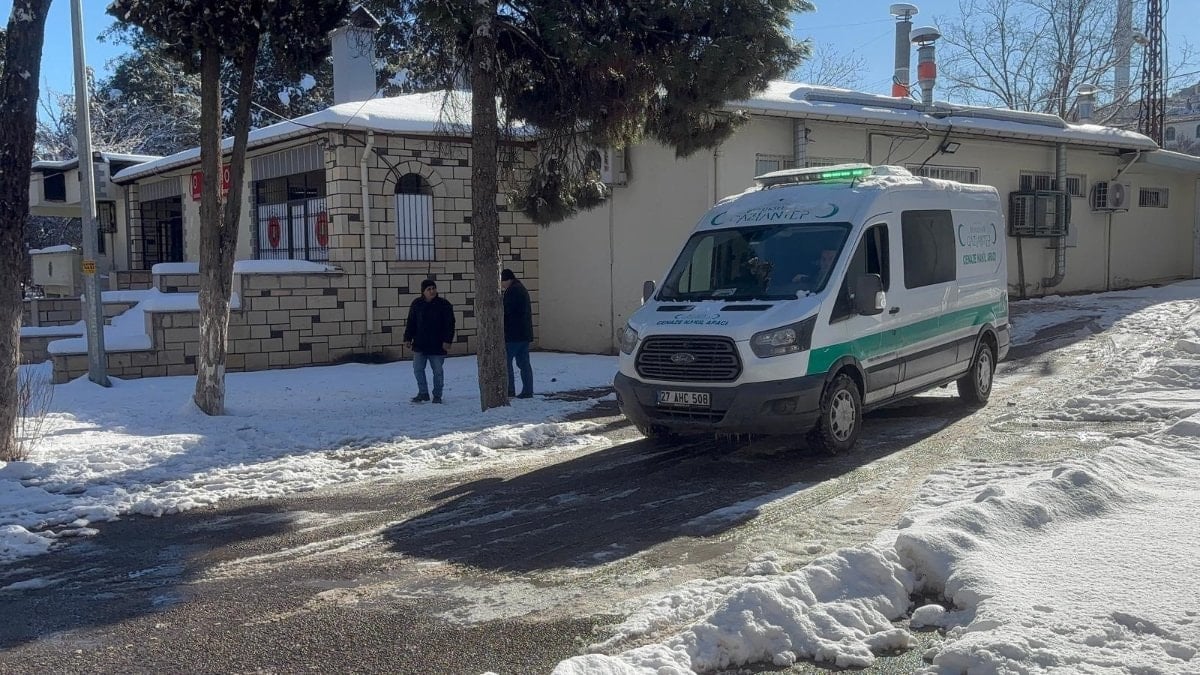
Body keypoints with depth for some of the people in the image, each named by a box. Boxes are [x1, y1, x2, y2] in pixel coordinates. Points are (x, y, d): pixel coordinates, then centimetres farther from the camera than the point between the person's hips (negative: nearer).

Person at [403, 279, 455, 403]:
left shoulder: (444, 304, -4)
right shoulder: (417, 304, 5)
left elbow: (449, 324, -4)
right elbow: (410, 323, 11)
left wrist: (447, 340, -12)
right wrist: (408, 338, 5)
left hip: (437, 346, -3)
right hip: (419, 344, 3)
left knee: (437, 371, 2)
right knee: (418, 369, 4)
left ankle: (437, 395, 15)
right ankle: (423, 393, 16)